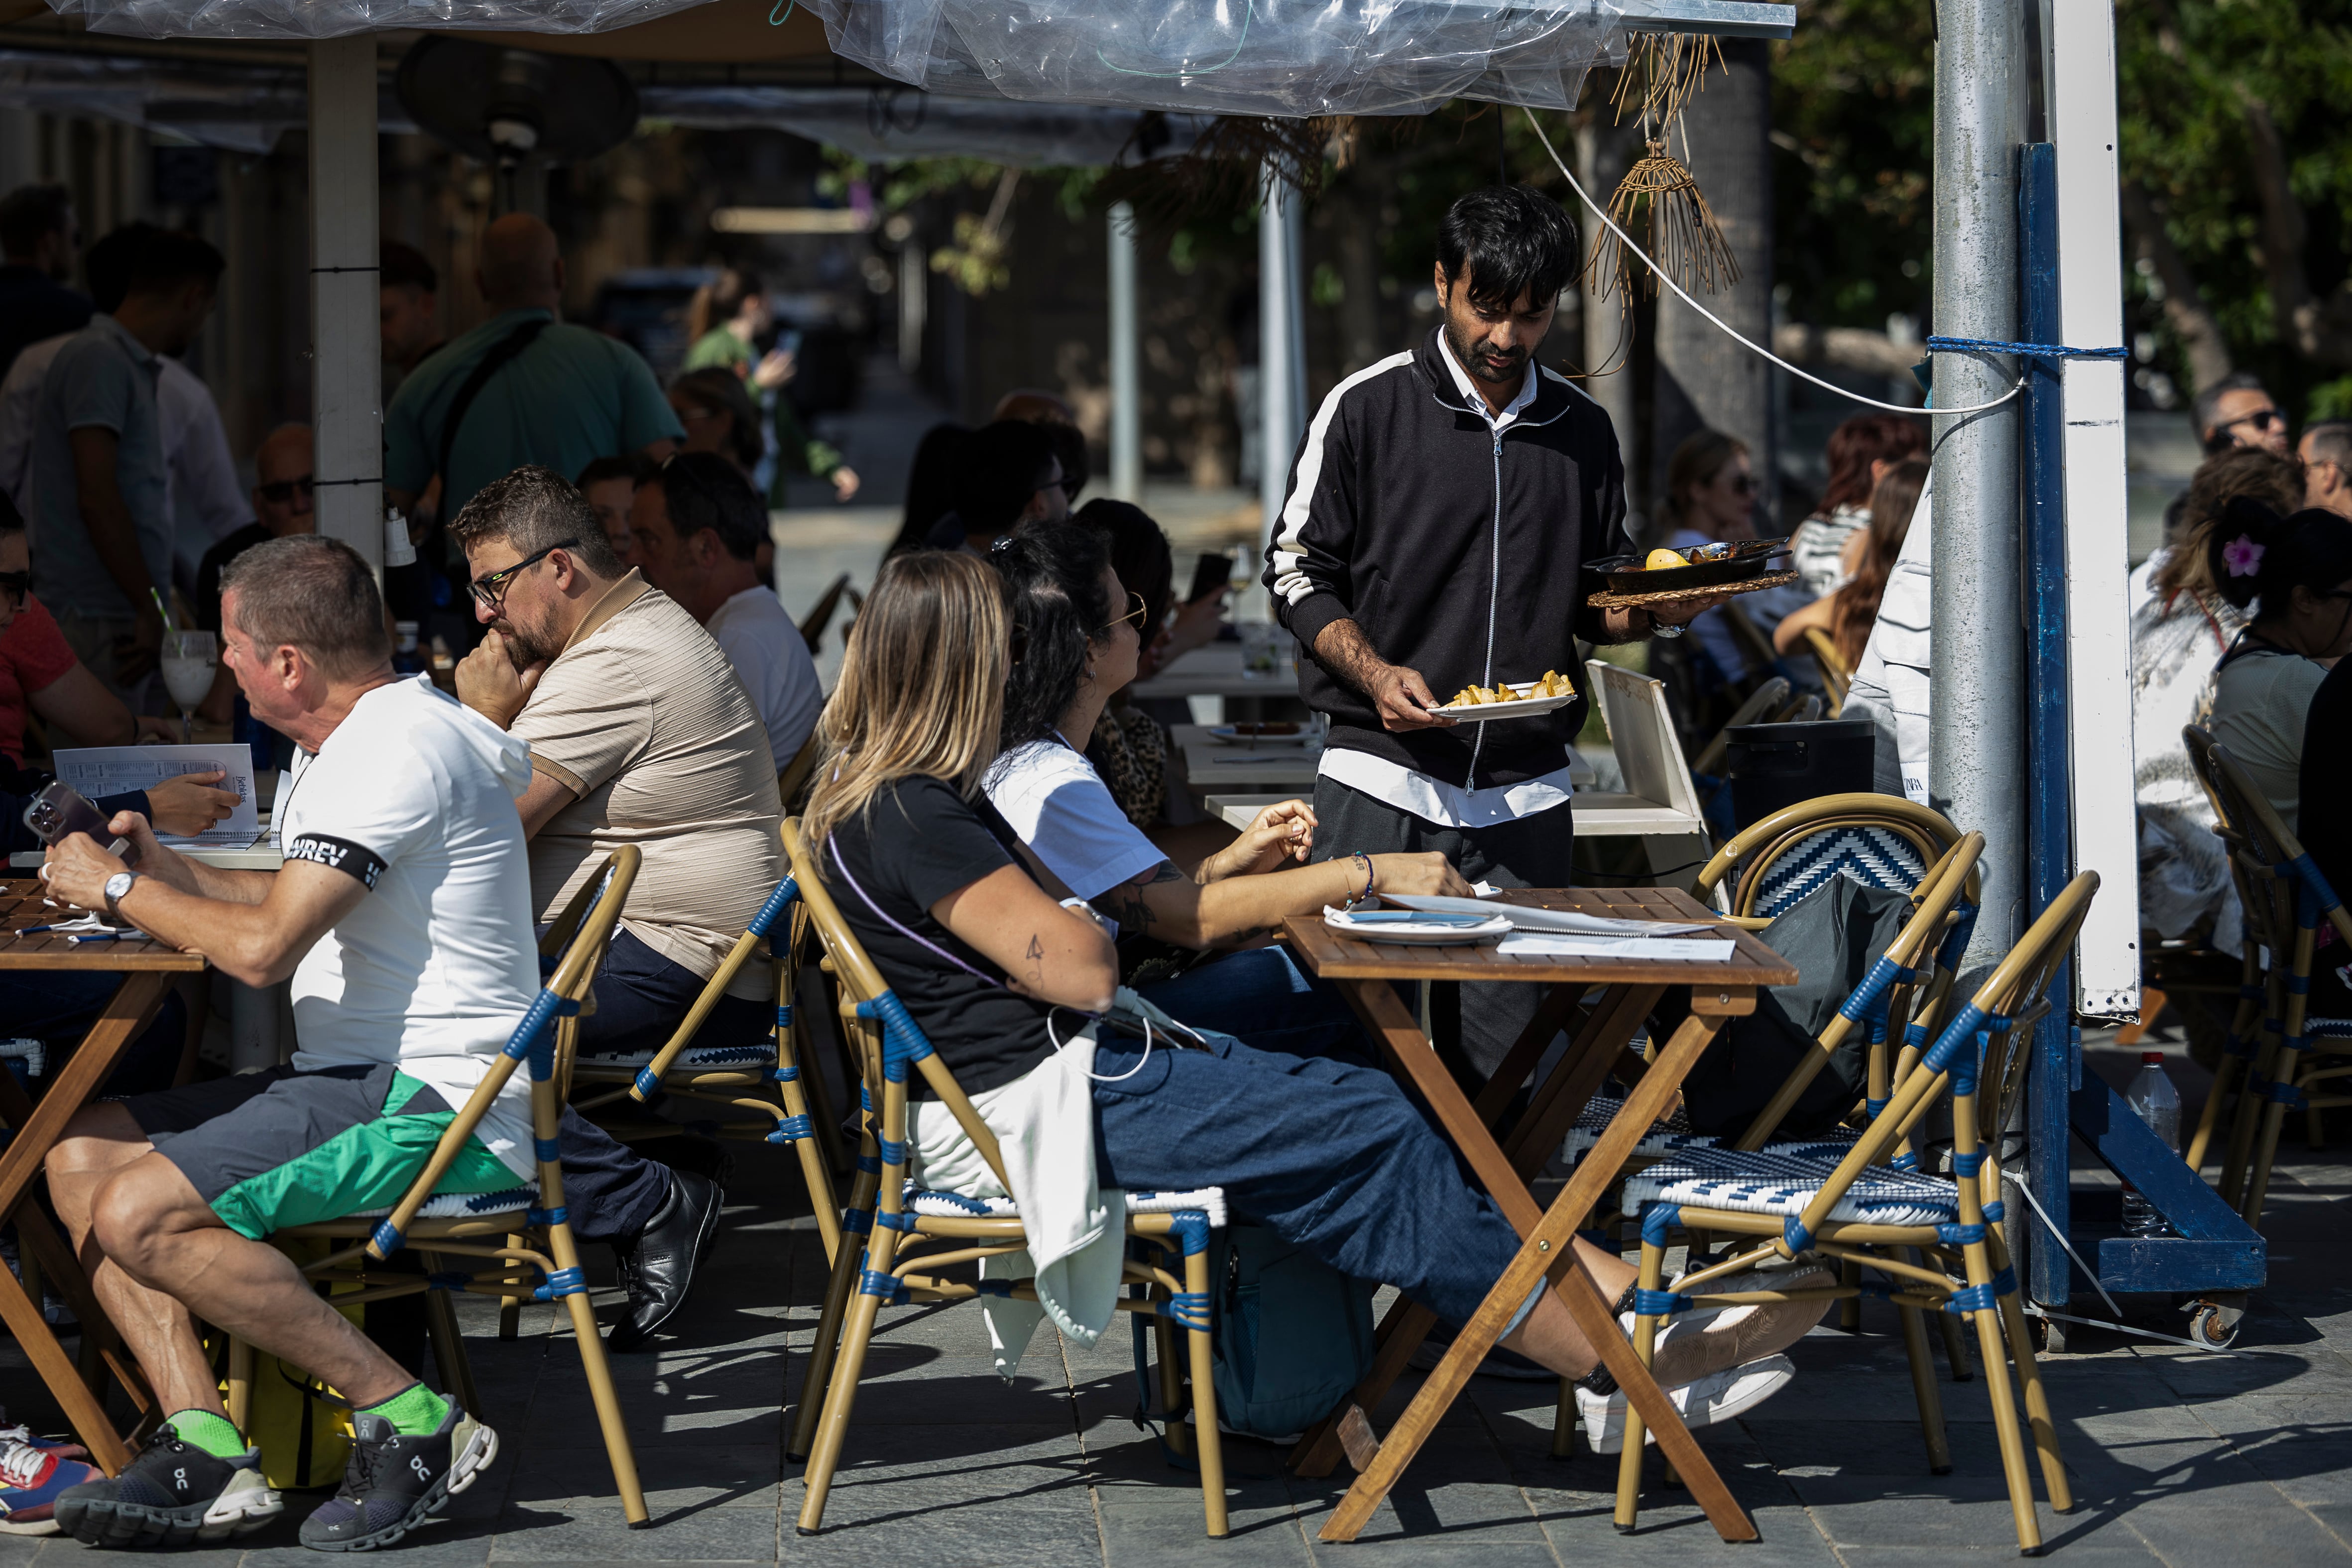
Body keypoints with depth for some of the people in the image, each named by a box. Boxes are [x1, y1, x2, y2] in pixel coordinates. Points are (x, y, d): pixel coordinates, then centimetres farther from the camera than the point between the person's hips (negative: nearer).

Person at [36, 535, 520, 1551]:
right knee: (81, 1156, 5)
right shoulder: (373, 737, 17)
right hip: (364, 1078, 11)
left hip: (438, 1104, -11)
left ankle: (413, 1423, -15)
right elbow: (295, 909, 31)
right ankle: (206, 1448, -7)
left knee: (138, 1215, -22)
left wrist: (118, 891, -8)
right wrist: (164, 869, 16)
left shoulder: (397, 751, -17)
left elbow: (264, 947, -24)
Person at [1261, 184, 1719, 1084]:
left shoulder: (1584, 433, 12)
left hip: (1525, 798, 3)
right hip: (1381, 784, -3)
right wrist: (1376, 674, -14)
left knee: (1512, 1057, 0)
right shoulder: (1367, 410, 1)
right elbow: (1298, 573, 2)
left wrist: (1660, 610, -1)